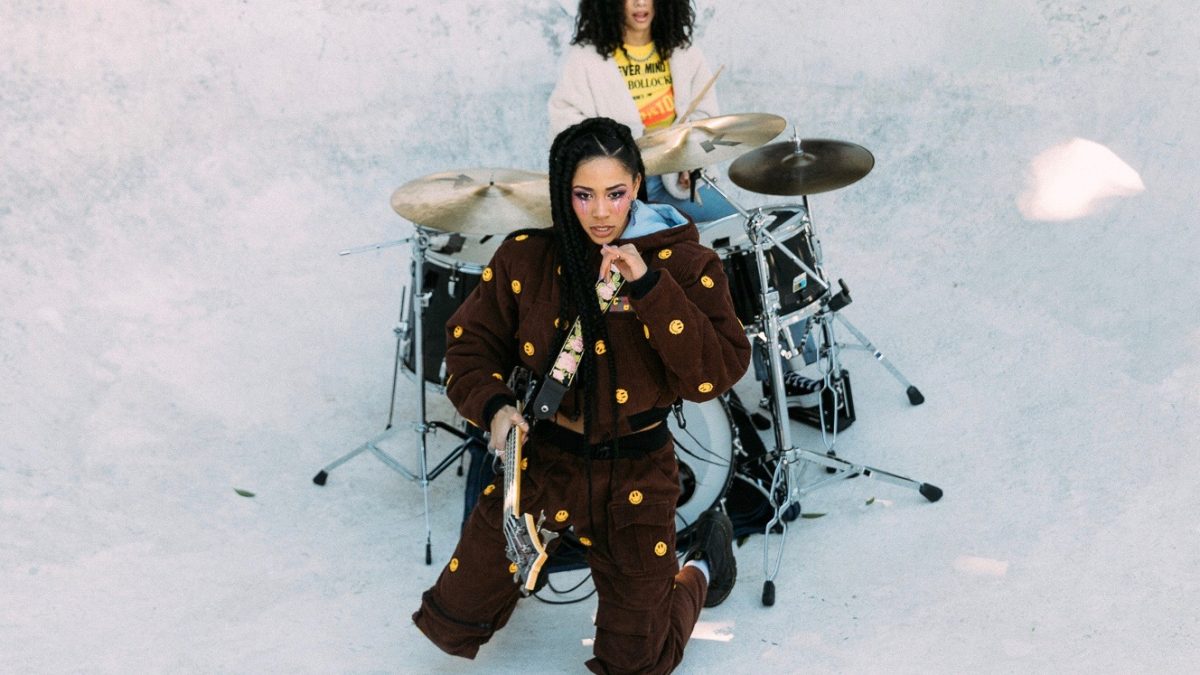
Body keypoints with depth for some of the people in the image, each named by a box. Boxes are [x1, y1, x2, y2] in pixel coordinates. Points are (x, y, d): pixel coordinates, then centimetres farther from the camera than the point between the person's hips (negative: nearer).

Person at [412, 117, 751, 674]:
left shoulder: (683, 262, -13)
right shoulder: (526, 258, -8)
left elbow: (715, 375, -22)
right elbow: (471, 344, 2)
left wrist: (650, 287, -30)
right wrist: (493, 404, -17)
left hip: (634, 475, -2)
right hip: (539, 459, 2)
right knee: (451, 626, 8)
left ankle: (696, 572, 40)